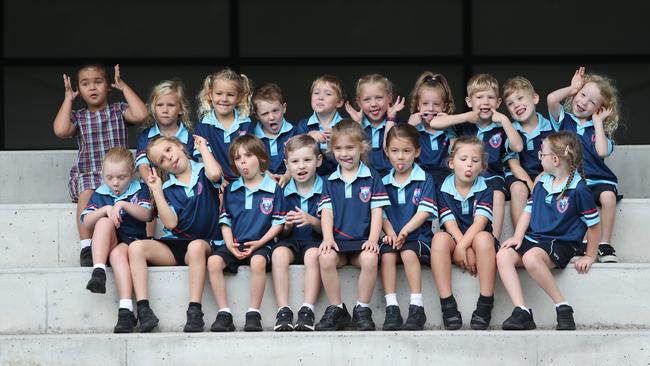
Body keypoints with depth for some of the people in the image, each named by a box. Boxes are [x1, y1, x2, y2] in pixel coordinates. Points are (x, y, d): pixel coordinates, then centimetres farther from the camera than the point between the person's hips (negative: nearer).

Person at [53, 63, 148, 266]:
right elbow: (60, 130, -7)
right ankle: (86, 247, -33)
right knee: (86, 193, -33)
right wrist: (68, 98, 3)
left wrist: (124, 87, 0)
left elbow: (140, 115, -9)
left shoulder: (119, 110, 12)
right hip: (86, 174, 0)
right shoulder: (78, 116, 15)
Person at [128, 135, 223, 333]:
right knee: (136, 247, -21)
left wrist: (203, 148, -3)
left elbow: (215, 174, -20)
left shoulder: (203, 172, 7)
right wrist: (156, 192, -4)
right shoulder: (166, 188, 12)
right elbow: (171, 223, -2)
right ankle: (143, 309, -31)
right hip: (173, 245, 4)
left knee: (197, 246, -40)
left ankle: (195, 311, -41)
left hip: (204, 243, -4)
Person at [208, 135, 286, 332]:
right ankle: (224, 313, -21)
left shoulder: (273, 189, 5)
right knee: (213, 261, -26)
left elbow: (278, 223, 2)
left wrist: (260, 242, -10)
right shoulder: (231, 190, 16)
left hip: (260, 244, -3)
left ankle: (254, 314, -28)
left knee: (258, 262, -37)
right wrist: (229, 243, -4)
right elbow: (225, 220, 14)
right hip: (234, 245, 4)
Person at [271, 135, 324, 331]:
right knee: (279, 254, -30)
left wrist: (312, 221, -22)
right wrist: (286, 226, -14)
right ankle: (283, 311, -32)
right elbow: (281, 233, 9)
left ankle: (307, 310, -36)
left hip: (315, 241, -2)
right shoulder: (283, 192, 6)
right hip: (290, 242, 2)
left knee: (313, 255, -35)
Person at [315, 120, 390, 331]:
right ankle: (336, 310, -17)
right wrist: (328, 238, -10)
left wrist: (373, 239, -11)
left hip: (362, 241, -2)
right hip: (337, 240, 2)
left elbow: (377, 212, 2)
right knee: (325, 258, -31)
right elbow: (327, 212, 7)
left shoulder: (372, 178, 8)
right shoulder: (330, 182, 15)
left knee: (370, 259, -35)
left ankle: (362, 310, -19)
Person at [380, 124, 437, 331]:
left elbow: (424, 212, -6)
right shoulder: (384, 183, 15)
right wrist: (391, 233, -11)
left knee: (408, 252, -33)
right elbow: (382, 214, 8)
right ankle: (391, 309, -29)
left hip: (418, 236, -3)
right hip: (394, 237, 3)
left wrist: (404, 231, -18)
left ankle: (417, 309, -32)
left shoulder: (425, 180, 5)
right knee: (387, 254, -28)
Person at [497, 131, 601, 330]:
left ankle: (563, 307, -24)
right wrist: (518, 236, 0)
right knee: (503, 255, -21)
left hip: (561, 243, -7)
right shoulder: (542, 182, 12)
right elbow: (528, 210, 16)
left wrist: (589, 257, -1)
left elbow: (594, 224, -4)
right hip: (533, 239, 7)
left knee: (531, 257, -38)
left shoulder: (578, 189, -9)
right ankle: (521, 312, -28)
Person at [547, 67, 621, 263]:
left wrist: (598, 122, 2)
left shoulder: (599, 128, 13)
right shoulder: (564, 120, 10)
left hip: (598, 179, 1)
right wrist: (572, 88, 7)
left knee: (608, 196, -30)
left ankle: (605, 245, -17)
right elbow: (552, 99, -10)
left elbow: (602, 151, -8)